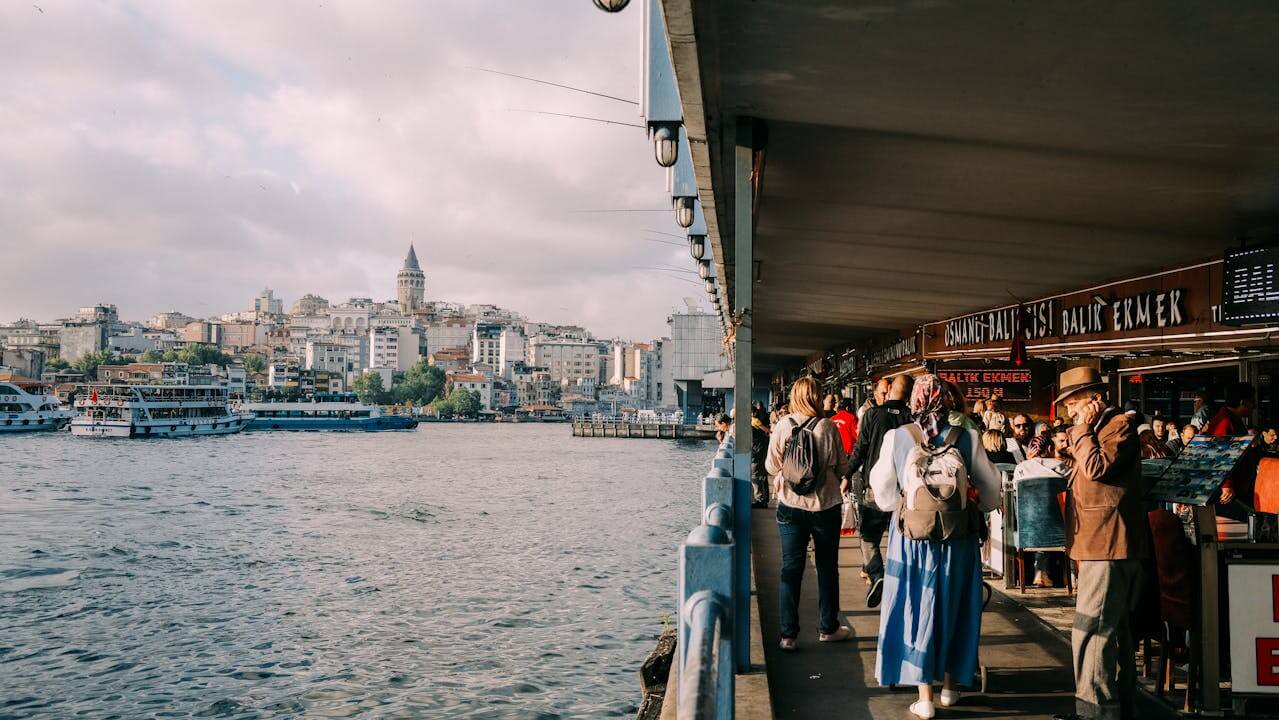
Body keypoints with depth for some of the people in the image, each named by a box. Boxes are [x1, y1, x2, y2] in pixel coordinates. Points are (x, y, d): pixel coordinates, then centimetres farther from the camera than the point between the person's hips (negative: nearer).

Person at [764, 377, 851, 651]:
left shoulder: (782, 425, -8)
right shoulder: (828, 427, -11)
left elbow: (771, 466, -3)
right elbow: (842, 467, -5)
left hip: (791, 505, 1)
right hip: (825, 505, -1)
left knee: (791, 568, 7)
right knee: (827, 567, 15)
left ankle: (788, 634, 7)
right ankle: (828, 628, 26)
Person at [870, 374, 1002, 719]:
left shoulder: (896, 437, -9)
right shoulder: (966, 438, -7)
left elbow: (883, 493, -1)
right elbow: (990, 490, 0)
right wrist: (977, 505, 21)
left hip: (911, 538, -1)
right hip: (958, 539, 1)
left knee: (917, 609, 8)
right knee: (953, 607, 18)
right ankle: (950, 685, 31)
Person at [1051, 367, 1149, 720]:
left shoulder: (1121, 424, -9)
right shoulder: (1099, 428, 21)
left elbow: (1097, 467, -21)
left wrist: (1083, 429, -13)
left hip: (1109, 546, -11)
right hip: (1104, 544, 11)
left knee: (1090, 631, -12)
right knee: (1114, 630, 16)